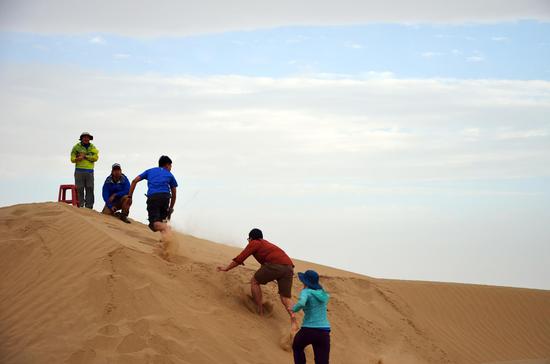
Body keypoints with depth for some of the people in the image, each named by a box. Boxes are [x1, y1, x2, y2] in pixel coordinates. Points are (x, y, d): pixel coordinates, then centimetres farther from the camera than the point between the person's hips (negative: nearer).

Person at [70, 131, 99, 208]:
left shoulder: (92, 147, 13)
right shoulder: (77, 147, 8)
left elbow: (95, 157, -2)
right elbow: (72, 159, 1)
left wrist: (85, 156, -9)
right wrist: (77, 159, -20)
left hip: (89, 171, 1)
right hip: (79, 171, -1)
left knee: (90, 190, -3)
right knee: (79, 190, -5)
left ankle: (89, 206, -2)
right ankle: (80, 206, -2)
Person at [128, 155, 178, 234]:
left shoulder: (150, 171, 29)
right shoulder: (170, 175, 25)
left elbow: (134, 181, 21)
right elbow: (174, 194, 23)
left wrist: (129, 196, 22)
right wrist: (170, 209, 32)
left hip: (152, 197, -1)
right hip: (165, 196, 1)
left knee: (154, 224, -9)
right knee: (162, 220, 19)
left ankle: (166, 228, -40)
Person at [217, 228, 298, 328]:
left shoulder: (254, 243, 14)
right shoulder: (267, 244, 36)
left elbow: (240, 258, 13)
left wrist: (226, 268, 23)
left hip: (275, 264, -7)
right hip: (289, 266, 7)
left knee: (254, 282, 12)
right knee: (285, 297, 8)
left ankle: (260, 312, 9)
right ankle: (293, 317, -17)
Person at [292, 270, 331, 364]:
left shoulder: (306, 292, -6)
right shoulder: (323, 293, 14)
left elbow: (301, 303, -28)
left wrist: (294, 309, -7)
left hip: (308, 330, -4)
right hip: (324, 332, 4)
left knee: (297, 347, 31)